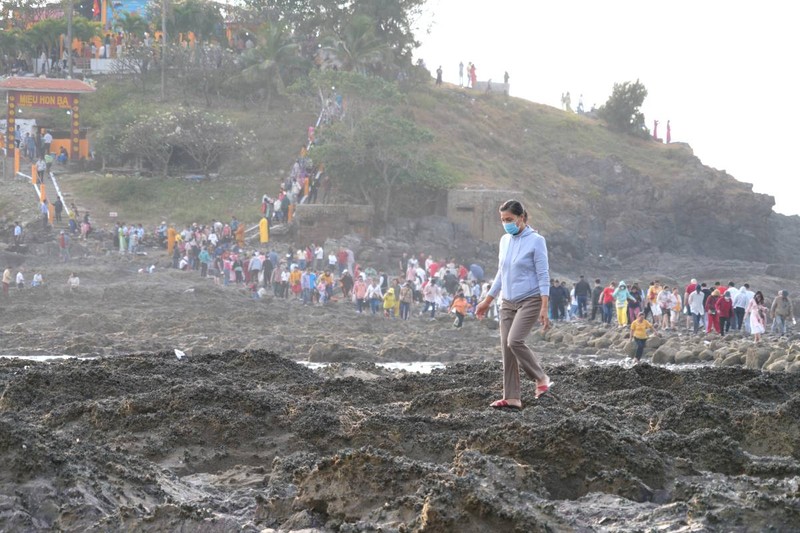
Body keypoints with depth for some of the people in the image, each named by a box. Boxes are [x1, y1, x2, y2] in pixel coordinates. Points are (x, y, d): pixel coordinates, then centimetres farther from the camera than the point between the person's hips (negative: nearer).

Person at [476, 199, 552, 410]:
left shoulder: (536, 241, -9)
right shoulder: (505, 240, 11)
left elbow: (543, 276, -11)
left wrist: (544, 308, -18)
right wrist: (487, 301, 22)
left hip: (530, 300, -7)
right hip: (508, 302, 7)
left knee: (514, 341, -23)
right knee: (506, 349, -1)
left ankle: (541, 379, -5)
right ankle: (511, 398, 1)